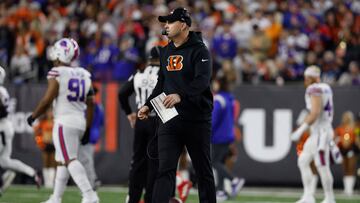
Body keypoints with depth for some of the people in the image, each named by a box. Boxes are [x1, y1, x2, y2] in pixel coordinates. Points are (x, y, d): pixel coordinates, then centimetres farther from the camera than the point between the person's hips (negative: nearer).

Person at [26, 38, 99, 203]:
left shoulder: (57, 74, -10)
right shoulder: (83, 75, 11)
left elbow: (47, 100, -12)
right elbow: (90, 104, 13)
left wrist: (33, 116, 3)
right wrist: (87, 127, 20)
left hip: (64, 122, -7)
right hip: (80, 122, 7)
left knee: (70, 160, -11)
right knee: (62, 160, 15)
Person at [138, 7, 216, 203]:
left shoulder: (199, 50, -9)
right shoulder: (165, 52, 14)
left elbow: (202, 81, -23)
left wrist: (180, 95, -37)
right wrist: (148, 105, 10)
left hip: (197, 119, -5)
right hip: (170, 119, 5)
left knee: (203, 170, 5)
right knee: (165, 168, -6)